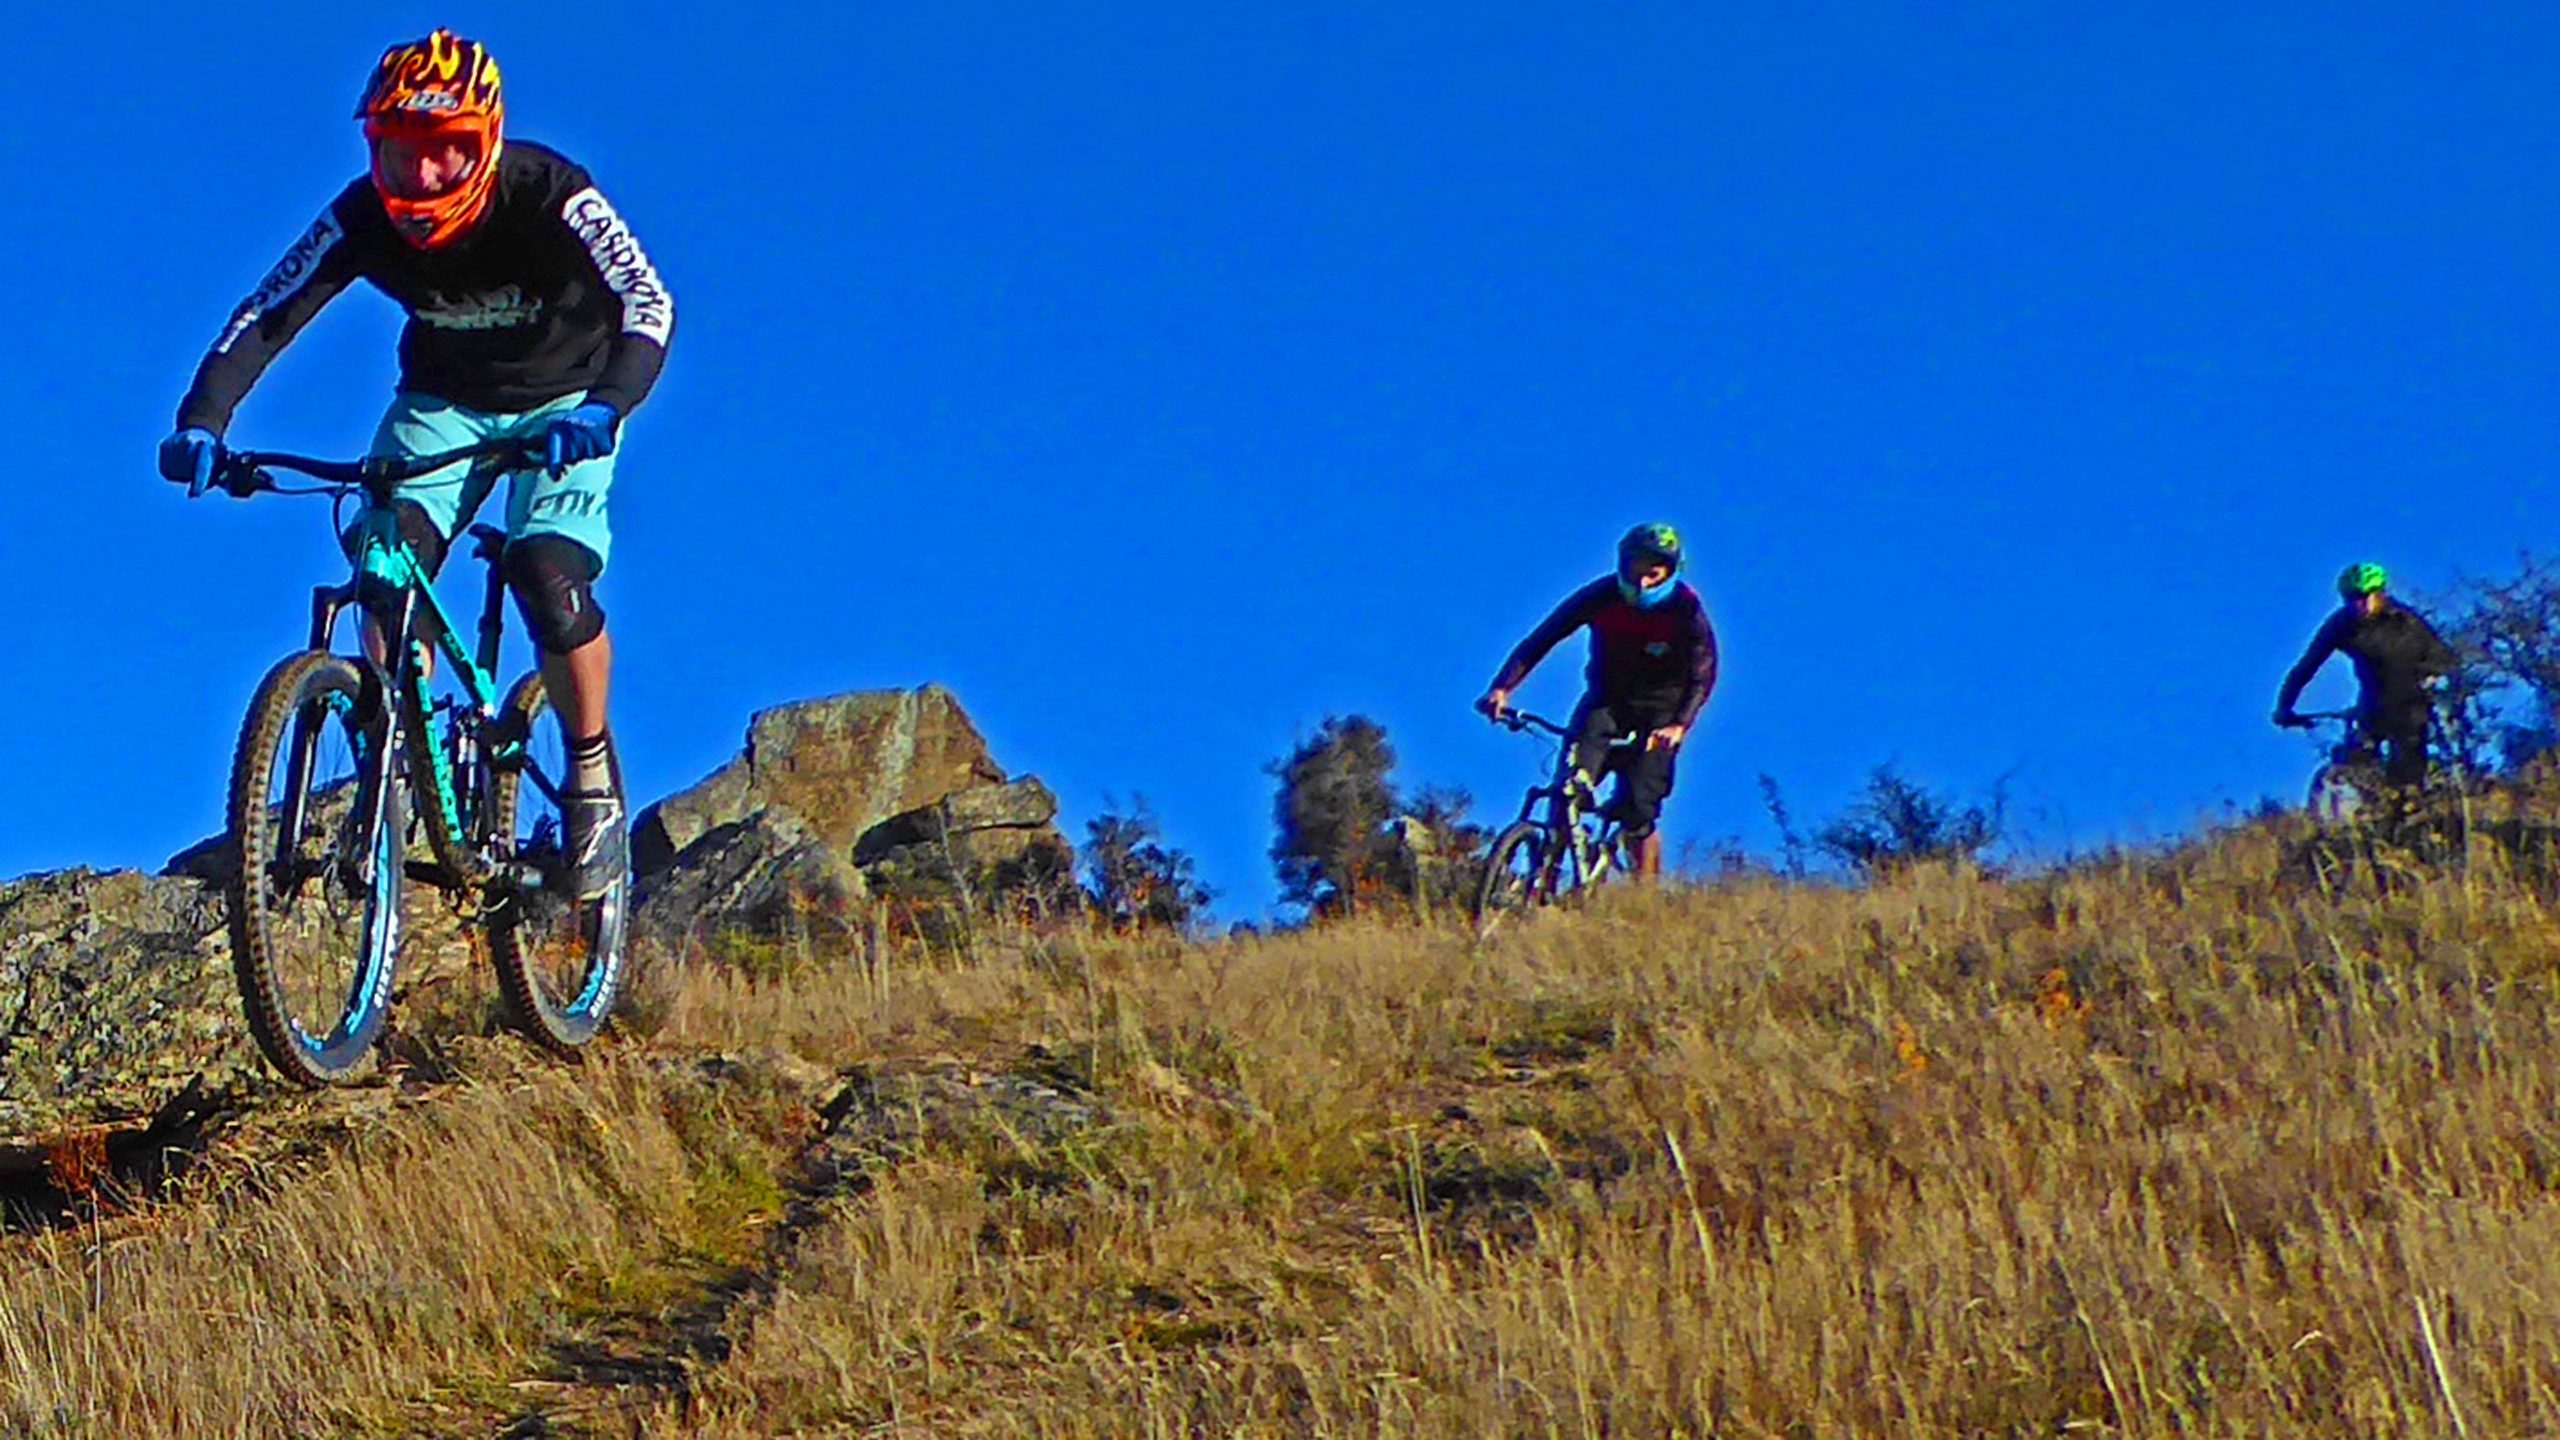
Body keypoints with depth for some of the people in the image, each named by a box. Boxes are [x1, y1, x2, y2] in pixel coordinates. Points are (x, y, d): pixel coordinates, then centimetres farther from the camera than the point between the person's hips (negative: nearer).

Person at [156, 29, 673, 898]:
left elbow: (647, 301, -38)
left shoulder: (549, 198, -29)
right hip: (443, 401, 3)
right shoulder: (363, 219, -21)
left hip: (564, 401, -3)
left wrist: (605, 408, -56)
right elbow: (263, 318, -20)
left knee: (550, 580, -24)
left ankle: (594, 779, -3)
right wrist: (201, 425, -36)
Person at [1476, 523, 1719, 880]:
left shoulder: (1686, 609, -19)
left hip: (1659, 709, -2)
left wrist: (1679, 725, -41)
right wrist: (1502, 688, -32)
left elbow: (1703, 675, -23)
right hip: (1606, 699, 2)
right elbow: (1540, 639, -19)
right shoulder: (1602, 596, -17)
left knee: (1638, 813, -12)